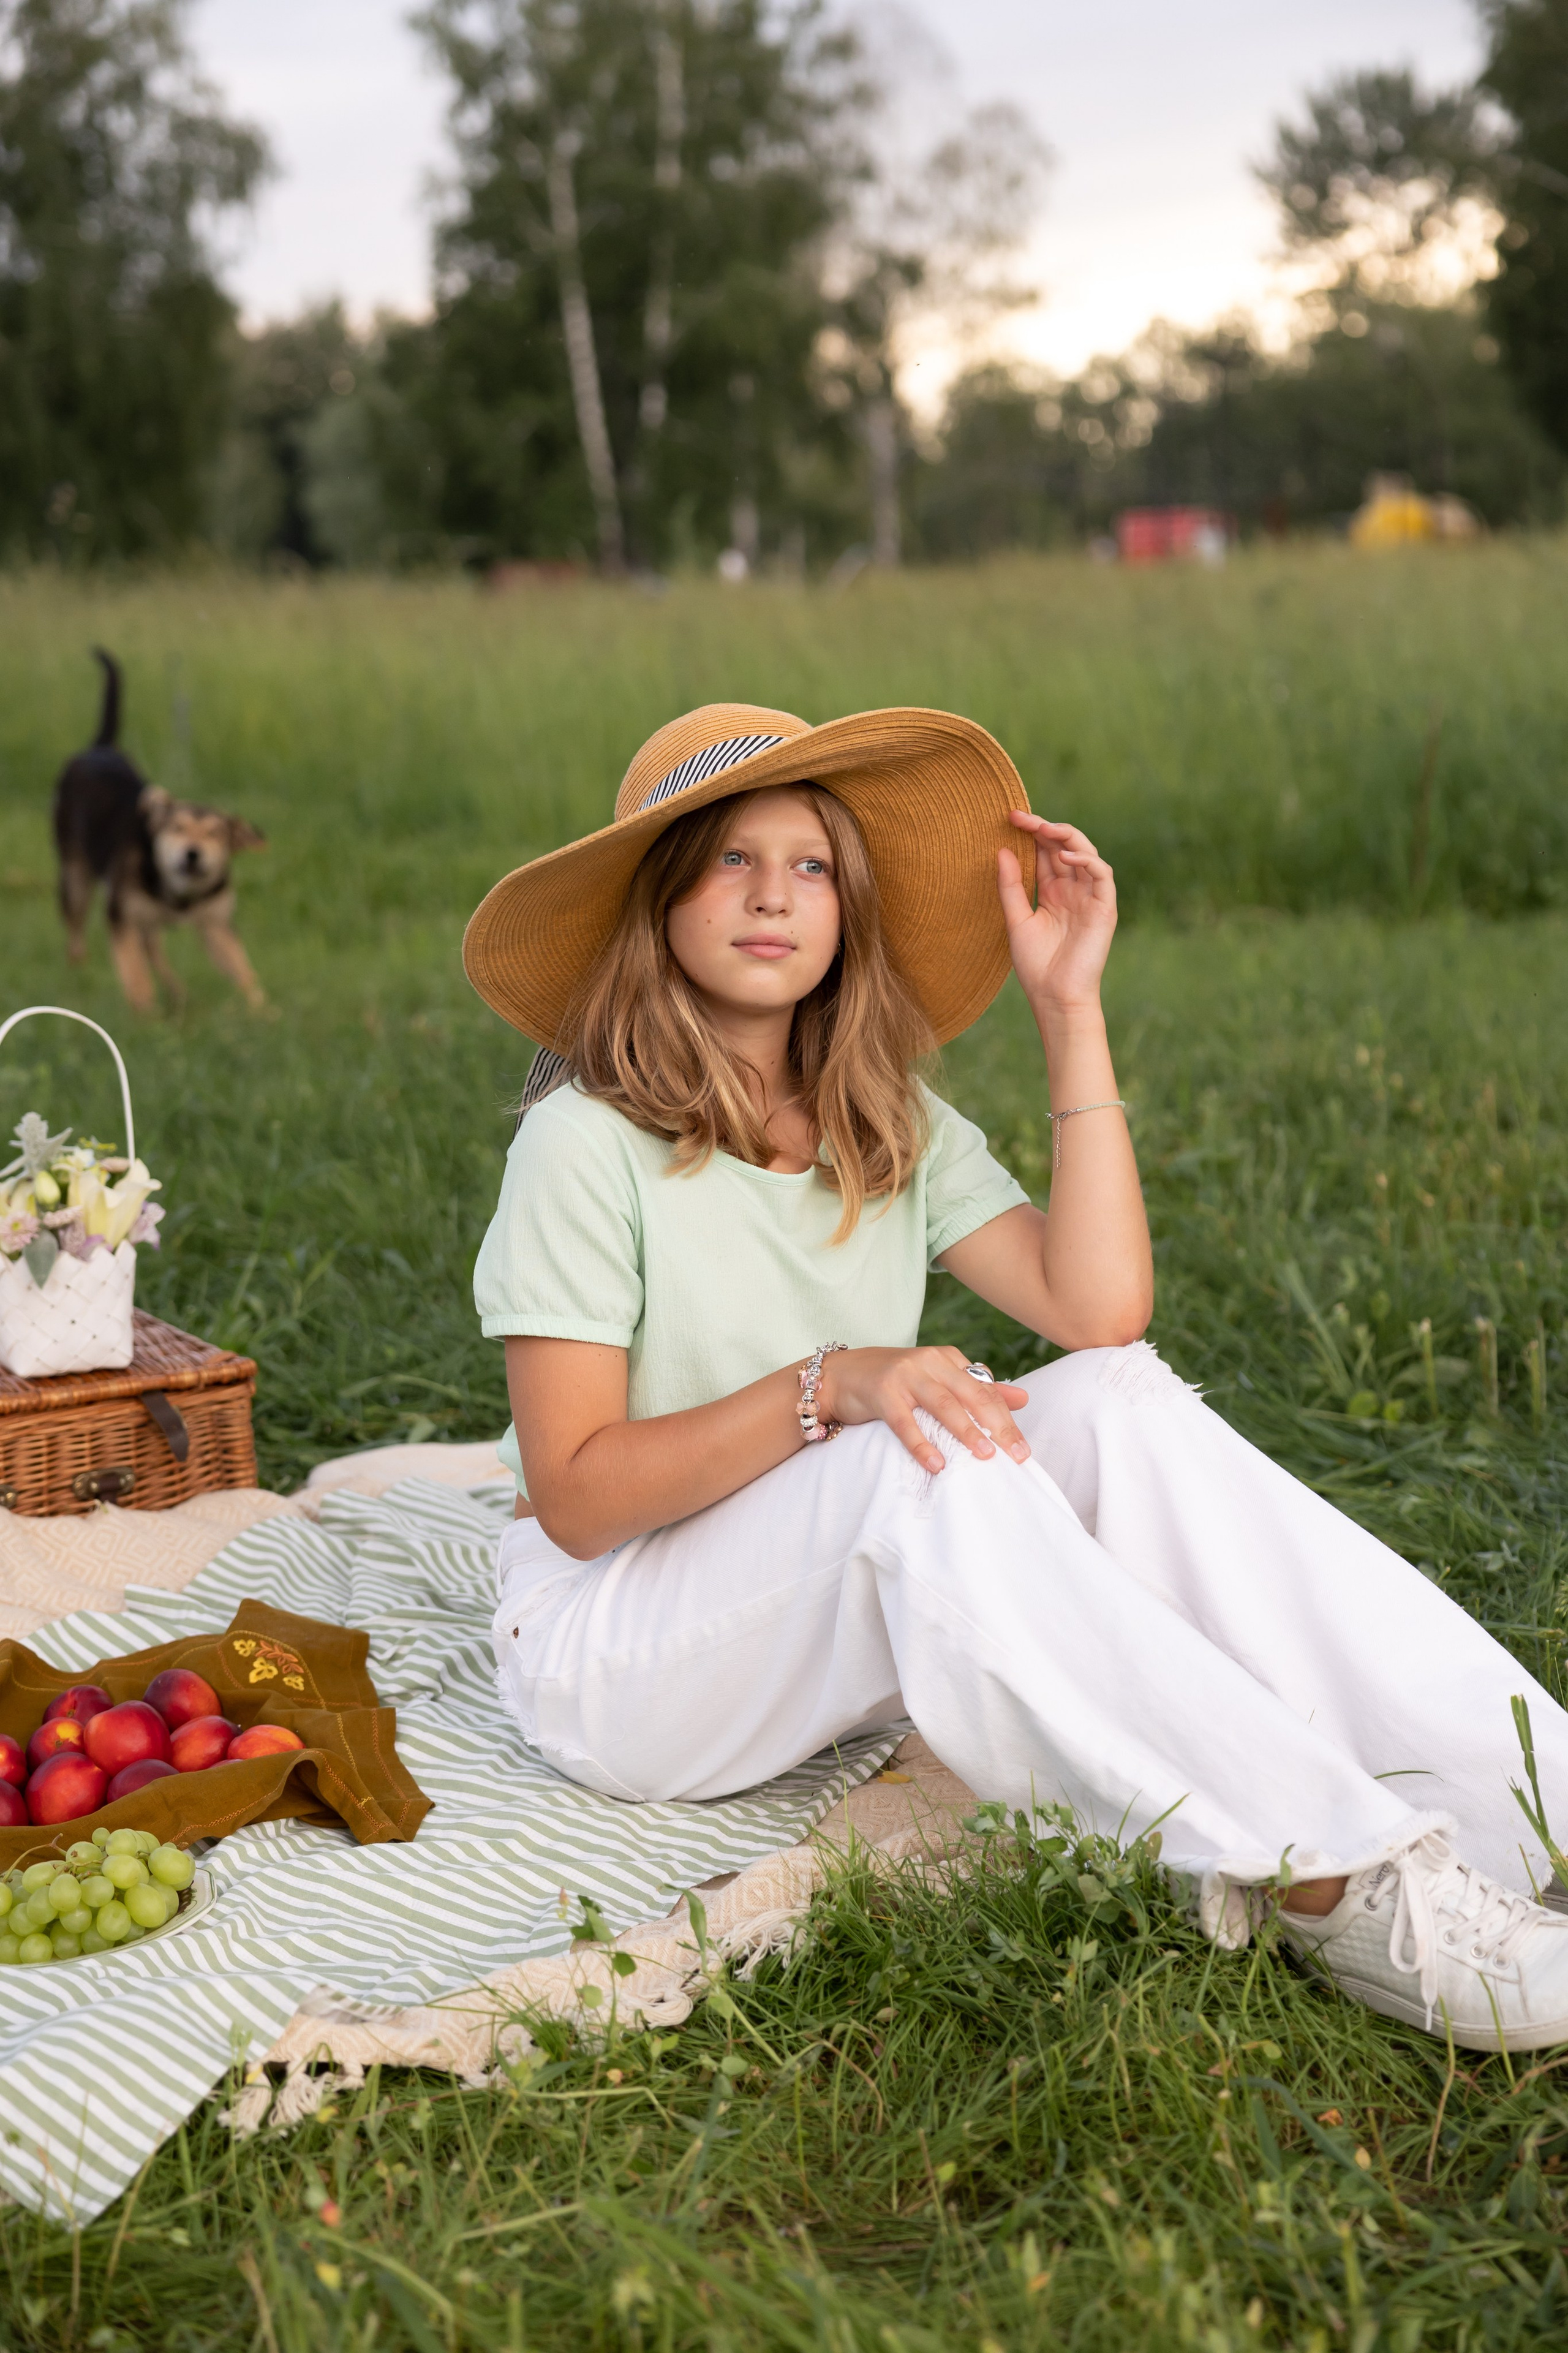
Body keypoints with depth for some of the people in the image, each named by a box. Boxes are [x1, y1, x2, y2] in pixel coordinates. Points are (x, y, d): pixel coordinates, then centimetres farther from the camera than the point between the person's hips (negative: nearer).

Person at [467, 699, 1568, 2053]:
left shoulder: (890, 1126, 5)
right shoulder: (585, 1142, -13)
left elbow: (1098, 1307, -12)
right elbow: (574, 1497, -17)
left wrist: (1070, 1006, -9)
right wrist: (825, 1386, -29)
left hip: (854, 1619, 6)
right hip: (611, 1649, -5)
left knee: (1122, 1401, -20)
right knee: (921, 1469, -35)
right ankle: (1334, 1886, -38)